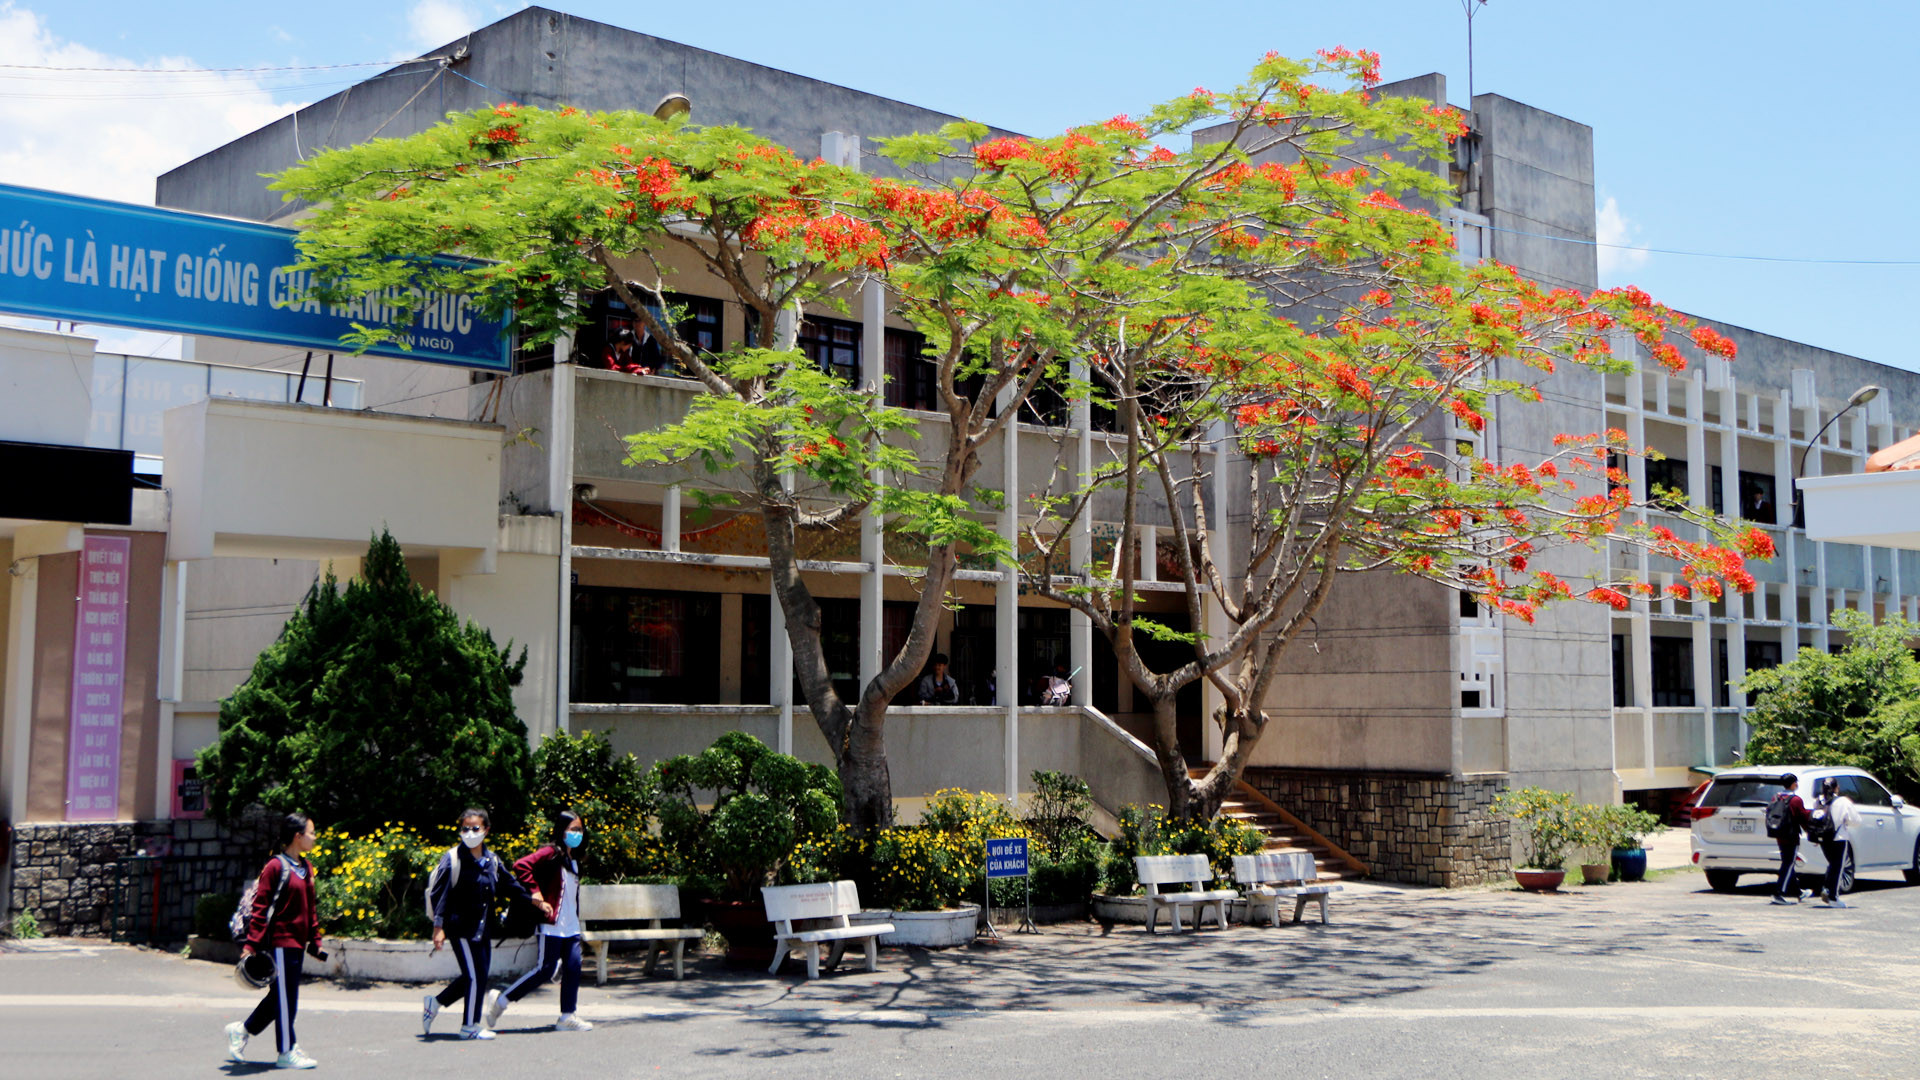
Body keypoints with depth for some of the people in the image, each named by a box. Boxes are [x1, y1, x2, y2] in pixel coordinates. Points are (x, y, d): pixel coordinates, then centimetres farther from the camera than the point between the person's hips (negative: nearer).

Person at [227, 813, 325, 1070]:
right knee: (285, 996, 0)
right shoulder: (275, 867, -12)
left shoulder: (306, 868, 12)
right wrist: (251, 944, -17)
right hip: (280, 941, -8)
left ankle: (241, 1030, 31)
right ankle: (287, 1052, 9)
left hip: (297, 943, 8)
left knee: (282, 996, 15)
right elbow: (260, 907, -14)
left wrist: (315, 941, 17)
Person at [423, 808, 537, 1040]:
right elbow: (439, 893, -13)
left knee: (477, 977, 10)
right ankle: (470, 1026, 10)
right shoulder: (453, 858, -10)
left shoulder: (491, 860, 9)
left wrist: (533, 899, 20)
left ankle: (434, 1003, 26)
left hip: (482, 929, 7)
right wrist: (439, 927, -18)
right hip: (461, 928, -7)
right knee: (475, 977, -5)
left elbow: (509, 884, 22)